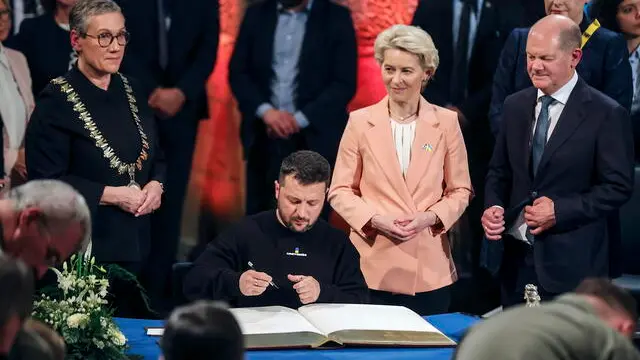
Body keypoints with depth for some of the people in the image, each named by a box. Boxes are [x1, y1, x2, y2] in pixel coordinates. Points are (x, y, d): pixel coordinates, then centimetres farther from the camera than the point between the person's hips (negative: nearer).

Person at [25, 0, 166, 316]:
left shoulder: (129, 91, 11)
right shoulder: (56, 100, -9)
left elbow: (156, 158, 21)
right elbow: (46, 180, -14)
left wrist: (155, 186, -1)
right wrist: (111, 195, -16)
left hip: (135, 243, 6)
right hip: (83, 250, -6)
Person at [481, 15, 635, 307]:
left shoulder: (607, 115, -8)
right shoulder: (515, 106, 10)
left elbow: (618, 187, -9)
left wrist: (560, 210, -16)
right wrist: (493, 206, -3)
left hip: (570, 262, -5)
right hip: (514, 254, 5)